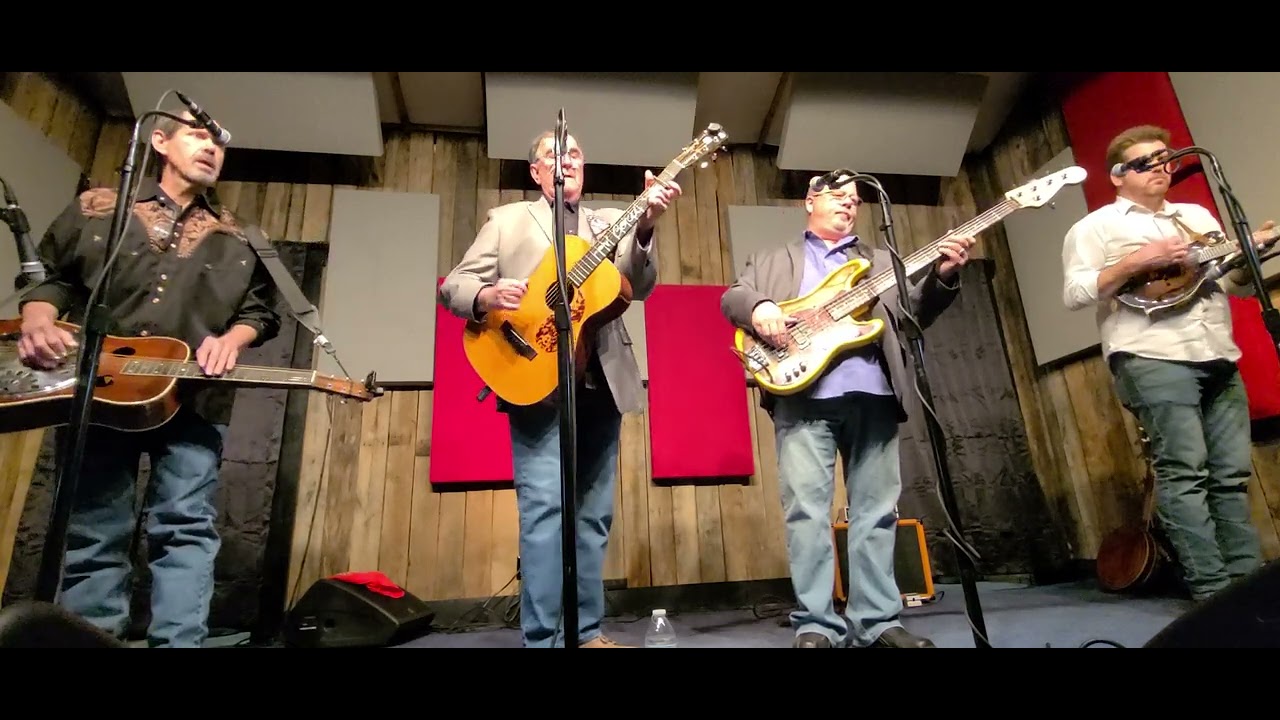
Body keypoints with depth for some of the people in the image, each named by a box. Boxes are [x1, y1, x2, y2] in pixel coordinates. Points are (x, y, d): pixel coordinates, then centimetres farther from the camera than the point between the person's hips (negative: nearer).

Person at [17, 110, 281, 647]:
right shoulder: (95, 208, 13)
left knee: (186, 527, -5)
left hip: (192, 401, 0)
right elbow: (47, 276, 15)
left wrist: (231, 339, -7)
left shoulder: (237, 240, 14)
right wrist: (38, 323, -4)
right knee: (92, 534, 8)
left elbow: (260, 309, 13)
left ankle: (180, 641, -2)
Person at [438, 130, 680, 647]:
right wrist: (486, 296, -17)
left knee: (594, 512, 8)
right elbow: (453, 284, 6)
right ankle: (543, 637, 3)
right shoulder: (507, 219, 13)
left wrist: (646, 228, -15)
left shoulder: (610, 222, 18)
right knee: (544, 508, -8)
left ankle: (587, 630, 20)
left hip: (603, 383, 4)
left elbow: (640, 287, 2)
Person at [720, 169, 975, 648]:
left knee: (876, 508, 4)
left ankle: (877, 621, 14)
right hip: (803, 393, -2)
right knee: (807, 508, -7)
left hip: (872, 393, 3)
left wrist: (941, 277, -2)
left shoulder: (880, 261, 27)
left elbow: (912, 313, 17)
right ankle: (816, 624, 1)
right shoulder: (772, 260, 22)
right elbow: (731, 296, 10)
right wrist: (758, 307, -13)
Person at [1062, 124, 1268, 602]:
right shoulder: (1096, 226, 5)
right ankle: (1211, 588, -5)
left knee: (1232, 473, 5)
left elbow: (1236, 281, 23)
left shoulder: (1198, 215, 24)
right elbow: (1074, 294, -7)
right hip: (1151, 359, -6)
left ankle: (1248, 579, 12)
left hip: (1219, 357, 7)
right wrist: (1137, 261, -15)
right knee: (1184, 471, -9)